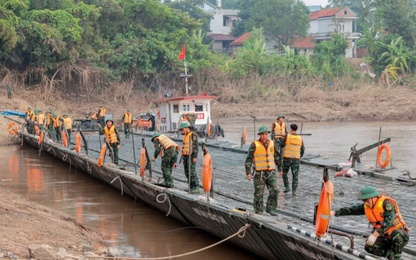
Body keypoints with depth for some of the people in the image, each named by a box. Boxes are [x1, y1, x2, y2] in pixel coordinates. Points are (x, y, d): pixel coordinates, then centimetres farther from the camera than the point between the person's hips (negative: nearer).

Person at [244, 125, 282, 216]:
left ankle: (270, 208, 6)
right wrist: (248, 173, -14)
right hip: (259, 173, -3)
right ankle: (258, 211, 15)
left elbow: (277, 156, 18)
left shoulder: (272, 143, 5)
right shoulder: (254, 145, -8)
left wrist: (280, 168, 21)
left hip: (271, 172, 4)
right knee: (259, 193, 2)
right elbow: (249, 159, -7)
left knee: (274, 190, -7)